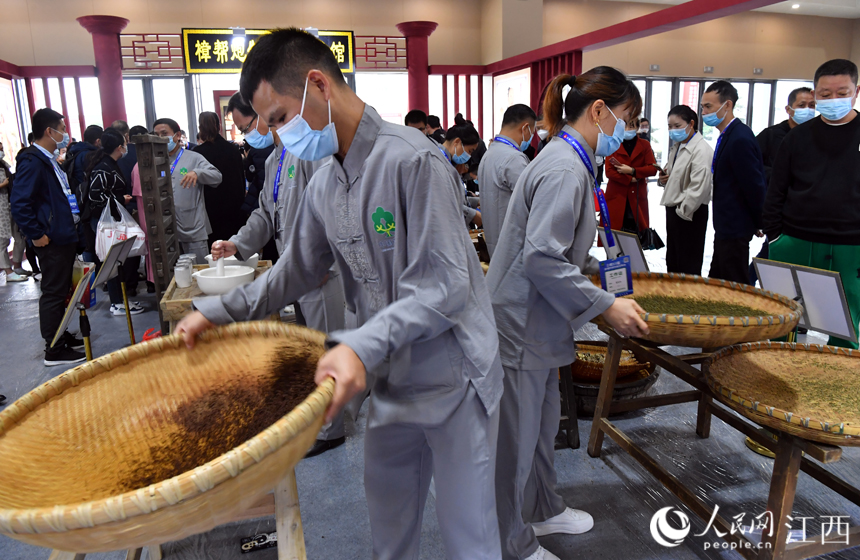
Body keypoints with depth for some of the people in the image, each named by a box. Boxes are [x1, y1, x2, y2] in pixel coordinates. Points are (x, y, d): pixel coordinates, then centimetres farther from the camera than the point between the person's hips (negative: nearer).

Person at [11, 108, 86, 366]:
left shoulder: (48, 160, 14)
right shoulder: (32, 161, -17)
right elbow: (20, 204, -24)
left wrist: (71, 224, 16)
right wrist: (36, 235, -19)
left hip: (64, 237, 10)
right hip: (52, 241, -10)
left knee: (60, 292, 18)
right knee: (53, 294, -1)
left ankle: (62, 337, 32)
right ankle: (54, 351, 9)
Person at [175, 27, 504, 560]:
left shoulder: (412, 160, -21)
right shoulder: (324, 185, 5)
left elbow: (445, 286, -25)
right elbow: (296, 272, 16)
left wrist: (363, 346, -34)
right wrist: (217, 311, 10)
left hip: (453, 381, -7)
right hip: (390, 382, 7)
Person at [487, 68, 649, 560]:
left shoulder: (569, 161, 13)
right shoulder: (565, 170, -21)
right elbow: (542, 258, -27)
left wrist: (599, 274, 20)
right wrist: (605, 305, -21)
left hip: (537, 322, 11)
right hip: (520, 324, -11)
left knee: (543, 424, 24)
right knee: (517, 438, 6)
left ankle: (543, 510, 45)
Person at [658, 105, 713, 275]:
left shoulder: (701, 150, -16)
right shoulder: (677, 147, 14)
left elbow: (699, 187, -23)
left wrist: (683, 211, -18)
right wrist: (663, 179, 6)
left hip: (688, 213, -9)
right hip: (673, 210, 9)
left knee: (688, 267, 0)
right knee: (672, 263, 17)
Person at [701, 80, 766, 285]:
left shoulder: (740, 139, -20)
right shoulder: (728, 135, 11)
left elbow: (755, 186, -19)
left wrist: (760, 224, -7)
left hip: (735, 229, -10)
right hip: (726, 228, 10)